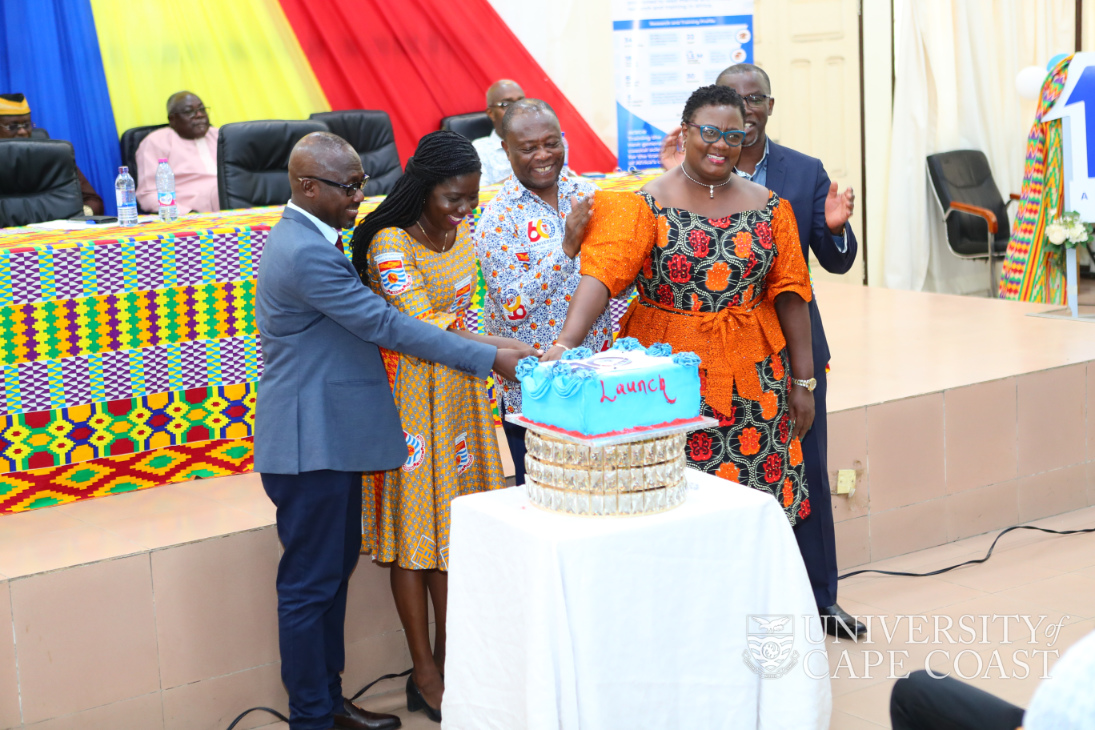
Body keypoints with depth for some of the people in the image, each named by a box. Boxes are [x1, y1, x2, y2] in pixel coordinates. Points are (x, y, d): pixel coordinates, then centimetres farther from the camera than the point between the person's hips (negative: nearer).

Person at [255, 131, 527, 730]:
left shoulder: (305, 239, 12)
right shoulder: (306, 253, -22)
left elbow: (363, 322, 20)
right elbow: (384, 325, -22)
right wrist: (490, 358, -18)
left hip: (327, 438, 11)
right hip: (310, 444, -11)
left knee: (336, 568, 17)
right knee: (310, 584, 0)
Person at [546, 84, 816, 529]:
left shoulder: (767, 208, 6)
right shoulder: (647, 206, -6)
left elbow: (788, 292, 7)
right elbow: (602, 272, -19)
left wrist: (803, 381, 5)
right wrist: (568, 341, -35)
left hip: (750, 379, 3)